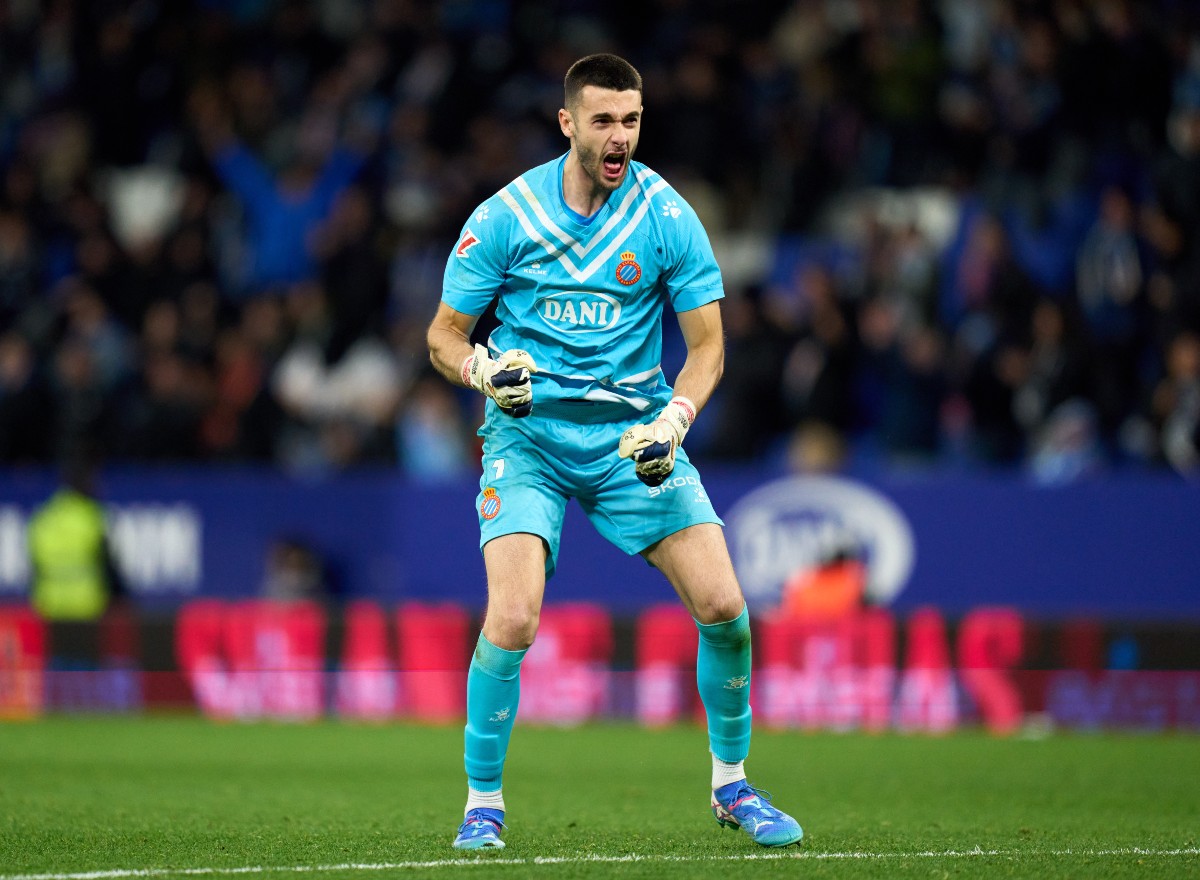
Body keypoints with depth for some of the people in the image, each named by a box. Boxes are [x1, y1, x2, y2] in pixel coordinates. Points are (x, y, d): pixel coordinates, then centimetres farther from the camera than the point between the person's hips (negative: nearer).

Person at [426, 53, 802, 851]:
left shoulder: (667, 217, -4)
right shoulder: (504, 217, -7)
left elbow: (707, 343, 0)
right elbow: (445, 334, 2)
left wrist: (672, 420, -18)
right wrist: (485, 370, -21)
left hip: (635, 432, 2)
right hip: (528, 433, -2)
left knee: (723, 606, -8)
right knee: (513, 619, -20)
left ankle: (732, 785, 15)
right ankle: (483, 804, -1)